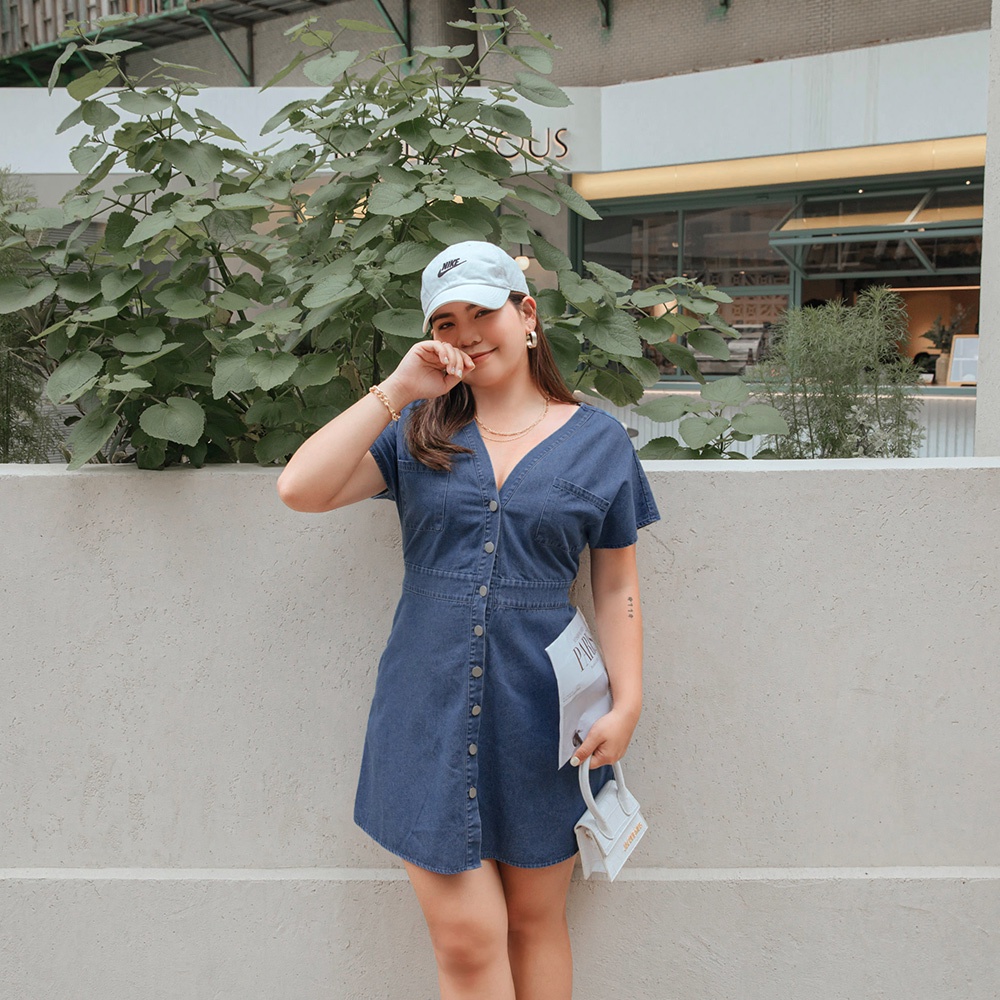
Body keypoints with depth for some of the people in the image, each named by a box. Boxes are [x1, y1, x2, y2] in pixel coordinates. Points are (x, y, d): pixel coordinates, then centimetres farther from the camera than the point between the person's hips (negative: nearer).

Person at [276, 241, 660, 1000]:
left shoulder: (599, 441, 4)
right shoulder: (418, 431, 5)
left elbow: (617, 588, 6)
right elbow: (300, 489, -8)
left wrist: (627, 703, -4)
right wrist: (397, 390, -10)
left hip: (542, 717, 0)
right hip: (431, 711, 0)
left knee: (536, 921, 15)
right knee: (467, 938, 3)